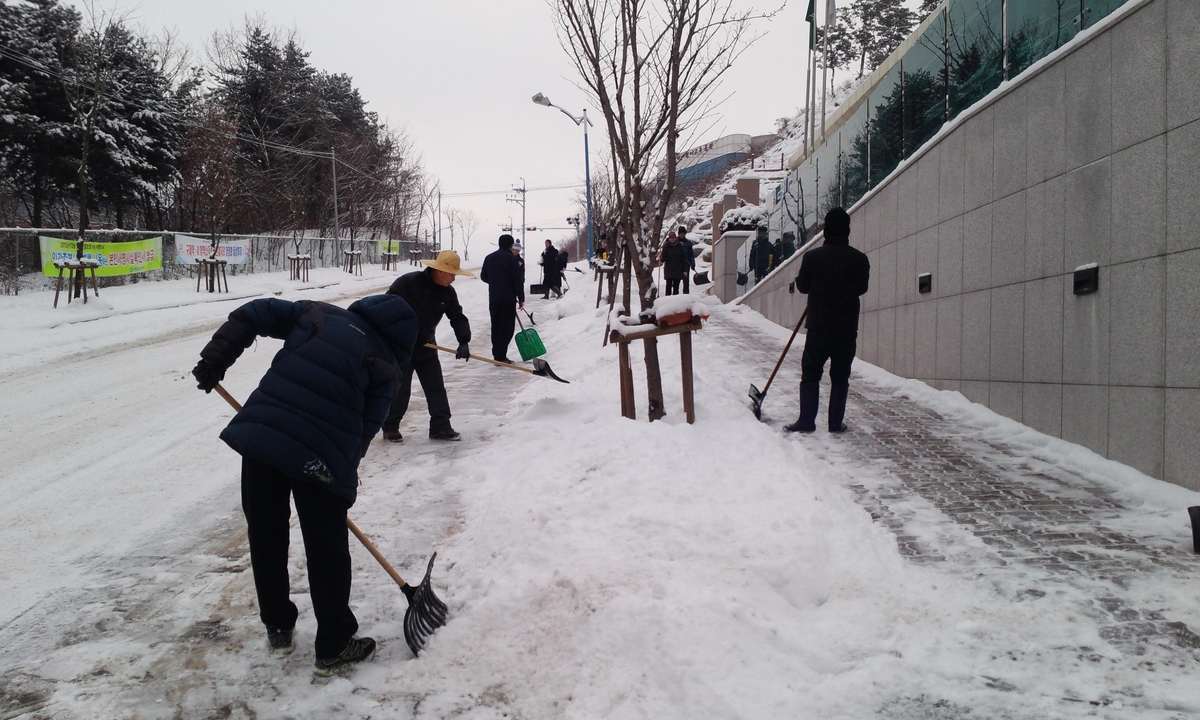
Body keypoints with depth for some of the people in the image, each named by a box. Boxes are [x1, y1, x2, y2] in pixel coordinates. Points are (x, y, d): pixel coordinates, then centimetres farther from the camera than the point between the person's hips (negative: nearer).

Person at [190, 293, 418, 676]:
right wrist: (341, 476, 14)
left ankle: (277, 628, 36)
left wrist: (214, 359, 15)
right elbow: (366, 428, 6)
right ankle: (334, 647, 20)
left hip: (261, 430, 3)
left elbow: (254, 313, 12)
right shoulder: (385, 367, 10)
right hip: (321, 455, -3)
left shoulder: (319, 313, 19)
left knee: (265, 534, 20)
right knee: (327, 547, 10)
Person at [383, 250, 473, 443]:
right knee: (399, 390, 0)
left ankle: (440, 427, 11)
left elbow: (458, 318, -1)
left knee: (436, 388, 3)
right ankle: (390, 428, 16)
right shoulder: (407, 282, -19)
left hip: (426, 348, 5)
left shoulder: (448, 293, -1)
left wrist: (463, 342, -16)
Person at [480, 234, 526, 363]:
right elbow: (518, 281, -10)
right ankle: (501, 356, -8)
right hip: (508, 299, -6)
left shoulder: (489, 258, 10)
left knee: (496, 327, 13)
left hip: (493, 298, 6)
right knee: (507, 328, -3)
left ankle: (496, 355, 15)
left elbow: (483, 276, 18)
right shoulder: (512, 258, -9)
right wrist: (521, 299, -3)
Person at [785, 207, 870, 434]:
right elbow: (862, 287, 11)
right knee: (840, 377, 10)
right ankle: (836, 423, 12)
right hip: (847, 328, 2)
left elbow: (802, 286, 3)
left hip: (819, 326, -2)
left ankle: (806, 421, 4)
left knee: (810, 374, 6)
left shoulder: (812, 256, -9)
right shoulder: (860, 259, -3)